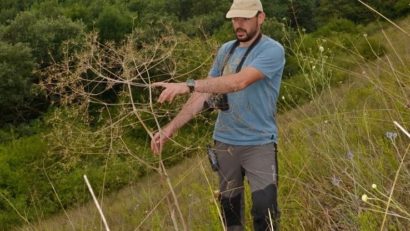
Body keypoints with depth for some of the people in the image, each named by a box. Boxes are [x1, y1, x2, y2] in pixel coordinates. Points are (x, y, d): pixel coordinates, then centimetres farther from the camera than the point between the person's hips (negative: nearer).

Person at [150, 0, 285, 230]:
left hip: (259, 144, -5)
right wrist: (171, 127, -1)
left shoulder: (272, 50, -11)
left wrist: (188, 85, -34)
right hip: (224, 142, 6)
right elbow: (204, 93, 9)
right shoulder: (226, 50, 9)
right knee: (229, 209, 11)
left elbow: (239, 82, -27)